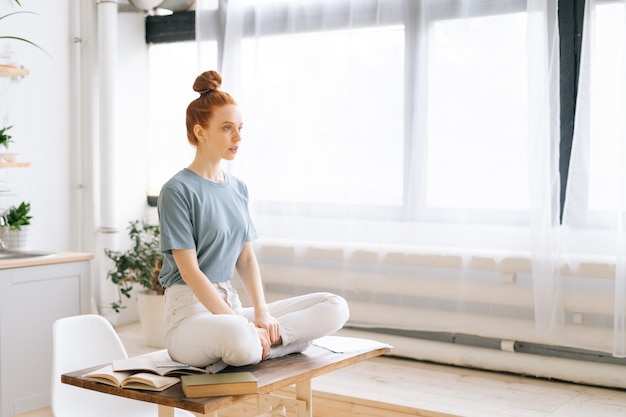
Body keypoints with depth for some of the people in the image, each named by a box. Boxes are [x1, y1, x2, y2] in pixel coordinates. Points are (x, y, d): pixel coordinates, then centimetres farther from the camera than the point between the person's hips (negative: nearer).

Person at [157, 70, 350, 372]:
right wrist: (243, 325, -20)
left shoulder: (238, 189, 13)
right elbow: (189, 270, -14)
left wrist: (262, 313, -7)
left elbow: (246, 258, 11)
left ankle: (255, 343, -17)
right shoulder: (178, 191, -9)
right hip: (191, 312, -8)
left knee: (335, 308, -7)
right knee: (240, 338, -43)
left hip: (230, 303, 8)